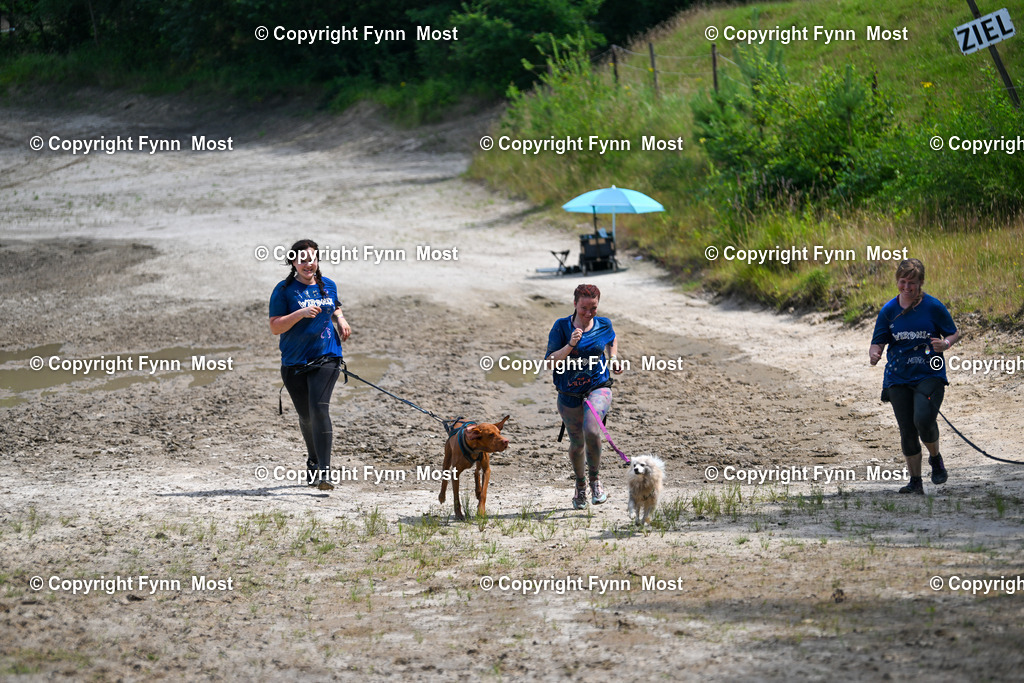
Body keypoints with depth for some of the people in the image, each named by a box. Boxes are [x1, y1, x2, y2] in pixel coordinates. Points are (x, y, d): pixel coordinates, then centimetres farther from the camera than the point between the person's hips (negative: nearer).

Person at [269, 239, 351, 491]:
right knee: (305, 416, 10)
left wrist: (340, 319, 8)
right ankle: (313, 460, 39)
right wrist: (301, 313, -22)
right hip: (294, 362, 0)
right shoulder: (284, 290, -3)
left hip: (326, 357, 0)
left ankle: (324, 472, -22)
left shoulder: (328, 286, 9)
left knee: (319, 407, -19)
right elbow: (275, 327, -9)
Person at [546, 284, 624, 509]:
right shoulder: (561, 326, -7)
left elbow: (612, 340, 25)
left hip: (598, 387, -1)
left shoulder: (603, 325, 0)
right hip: (570, 395, 1)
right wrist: (570, 345, -25)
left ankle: (595, 479, -7)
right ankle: (580, 484, 40)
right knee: (577, 443, 12)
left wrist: (614, 359, 6)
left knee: (591, 430, -28)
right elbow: (551, 361, -11)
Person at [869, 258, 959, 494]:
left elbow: (954, 333, 7)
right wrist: (874, 354, -21)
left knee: (924, 420, -22)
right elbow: (878, 342, 2)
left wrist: (945, 344, -16)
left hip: (929, 375, -3)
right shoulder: (889, 310, 2)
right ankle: (915, 481, 14)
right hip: (898, 378, 3)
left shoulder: (933, 307, -3)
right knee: (907, 430, 2)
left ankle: (935, 458, 9)